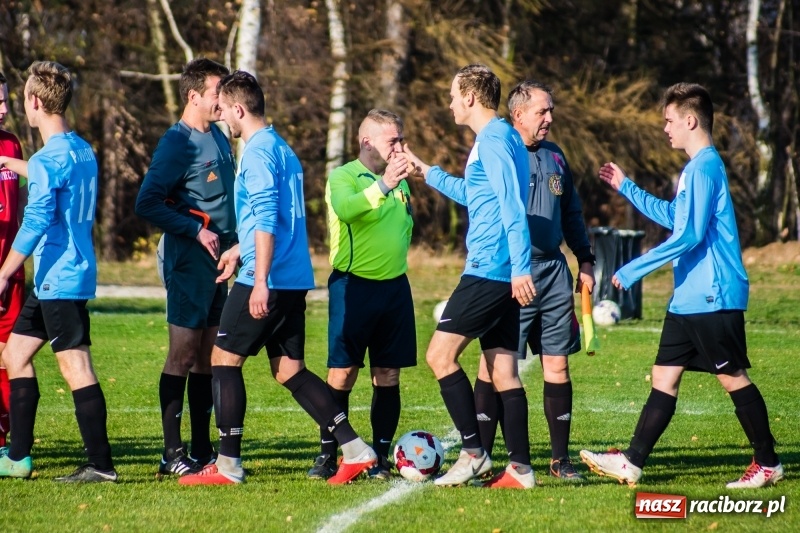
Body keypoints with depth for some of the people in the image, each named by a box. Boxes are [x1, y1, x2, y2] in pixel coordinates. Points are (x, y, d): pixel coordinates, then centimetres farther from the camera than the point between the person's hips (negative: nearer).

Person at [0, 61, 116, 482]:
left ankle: (101, 464, -9)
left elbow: (36, 222, -23)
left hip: (59, 277, -10)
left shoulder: (48, 159, -16)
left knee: (74, 365, -9)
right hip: (60, 278, 10)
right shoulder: (83, 152, 12)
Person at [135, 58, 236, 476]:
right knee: (184, 352, -6)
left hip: (216, 261, 9)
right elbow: (147, 203, -19)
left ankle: (202, 451, 14)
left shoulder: (219, 139, 14)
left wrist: (233, 242, 13)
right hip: (188, 263, -9)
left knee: (208, 355, 10)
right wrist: (197, 231, -19)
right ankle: (173, 454, -3)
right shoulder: (178, 144, -13)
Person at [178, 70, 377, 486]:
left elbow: (267, 221, -20)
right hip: (295, 280, 9)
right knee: (290, 370, 11)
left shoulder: (257, 152, -12)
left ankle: (228, 466, 1)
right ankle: (356, 451, 4)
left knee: (225, 359, 0)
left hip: (268, 280, -9)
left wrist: (260, 282, -23)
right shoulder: (282, 148, 18)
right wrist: (240, 250, 37)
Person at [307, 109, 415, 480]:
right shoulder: (343, 177, -5)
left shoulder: (401, 182, 14)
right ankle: (328, 456, 2)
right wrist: (383, 184, -40)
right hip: (353, 285, -5)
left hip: (394, 286, 5)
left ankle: (380, 456, 10)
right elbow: (345, 208, -28)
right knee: (342, 373, -4)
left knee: (388, 374, 5)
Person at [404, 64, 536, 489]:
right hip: (501, 274, 10)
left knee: (440, 355, -7)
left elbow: (512, 207, -21)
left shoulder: (494, 140, -12)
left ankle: (473, 453, -7)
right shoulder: (499, 138, 19)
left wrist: (520, 267, -26)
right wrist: (427, 172, 41)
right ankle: (520, 469, 4)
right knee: (503, 372, 7)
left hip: (489, 270, -10)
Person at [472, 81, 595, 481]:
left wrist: (585, 260, 18)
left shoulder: (554, 156, 14)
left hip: (554, 271, 6)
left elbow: (571, 213, 23)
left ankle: (560, 459, 13)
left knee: (557, 364, 6)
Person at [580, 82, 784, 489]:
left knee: (733, 378, -1)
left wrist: (633, 270, -19)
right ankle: (632, 463, 5)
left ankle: (768, 464, 8)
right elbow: (673, 218, 31)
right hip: (688, 299, 10)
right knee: (664, 378, 6)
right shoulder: (696, 168, 15)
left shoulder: (705, 167, -16)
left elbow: (689, 235, -23)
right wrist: (625, 187, 33)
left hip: (713, 298, -10)